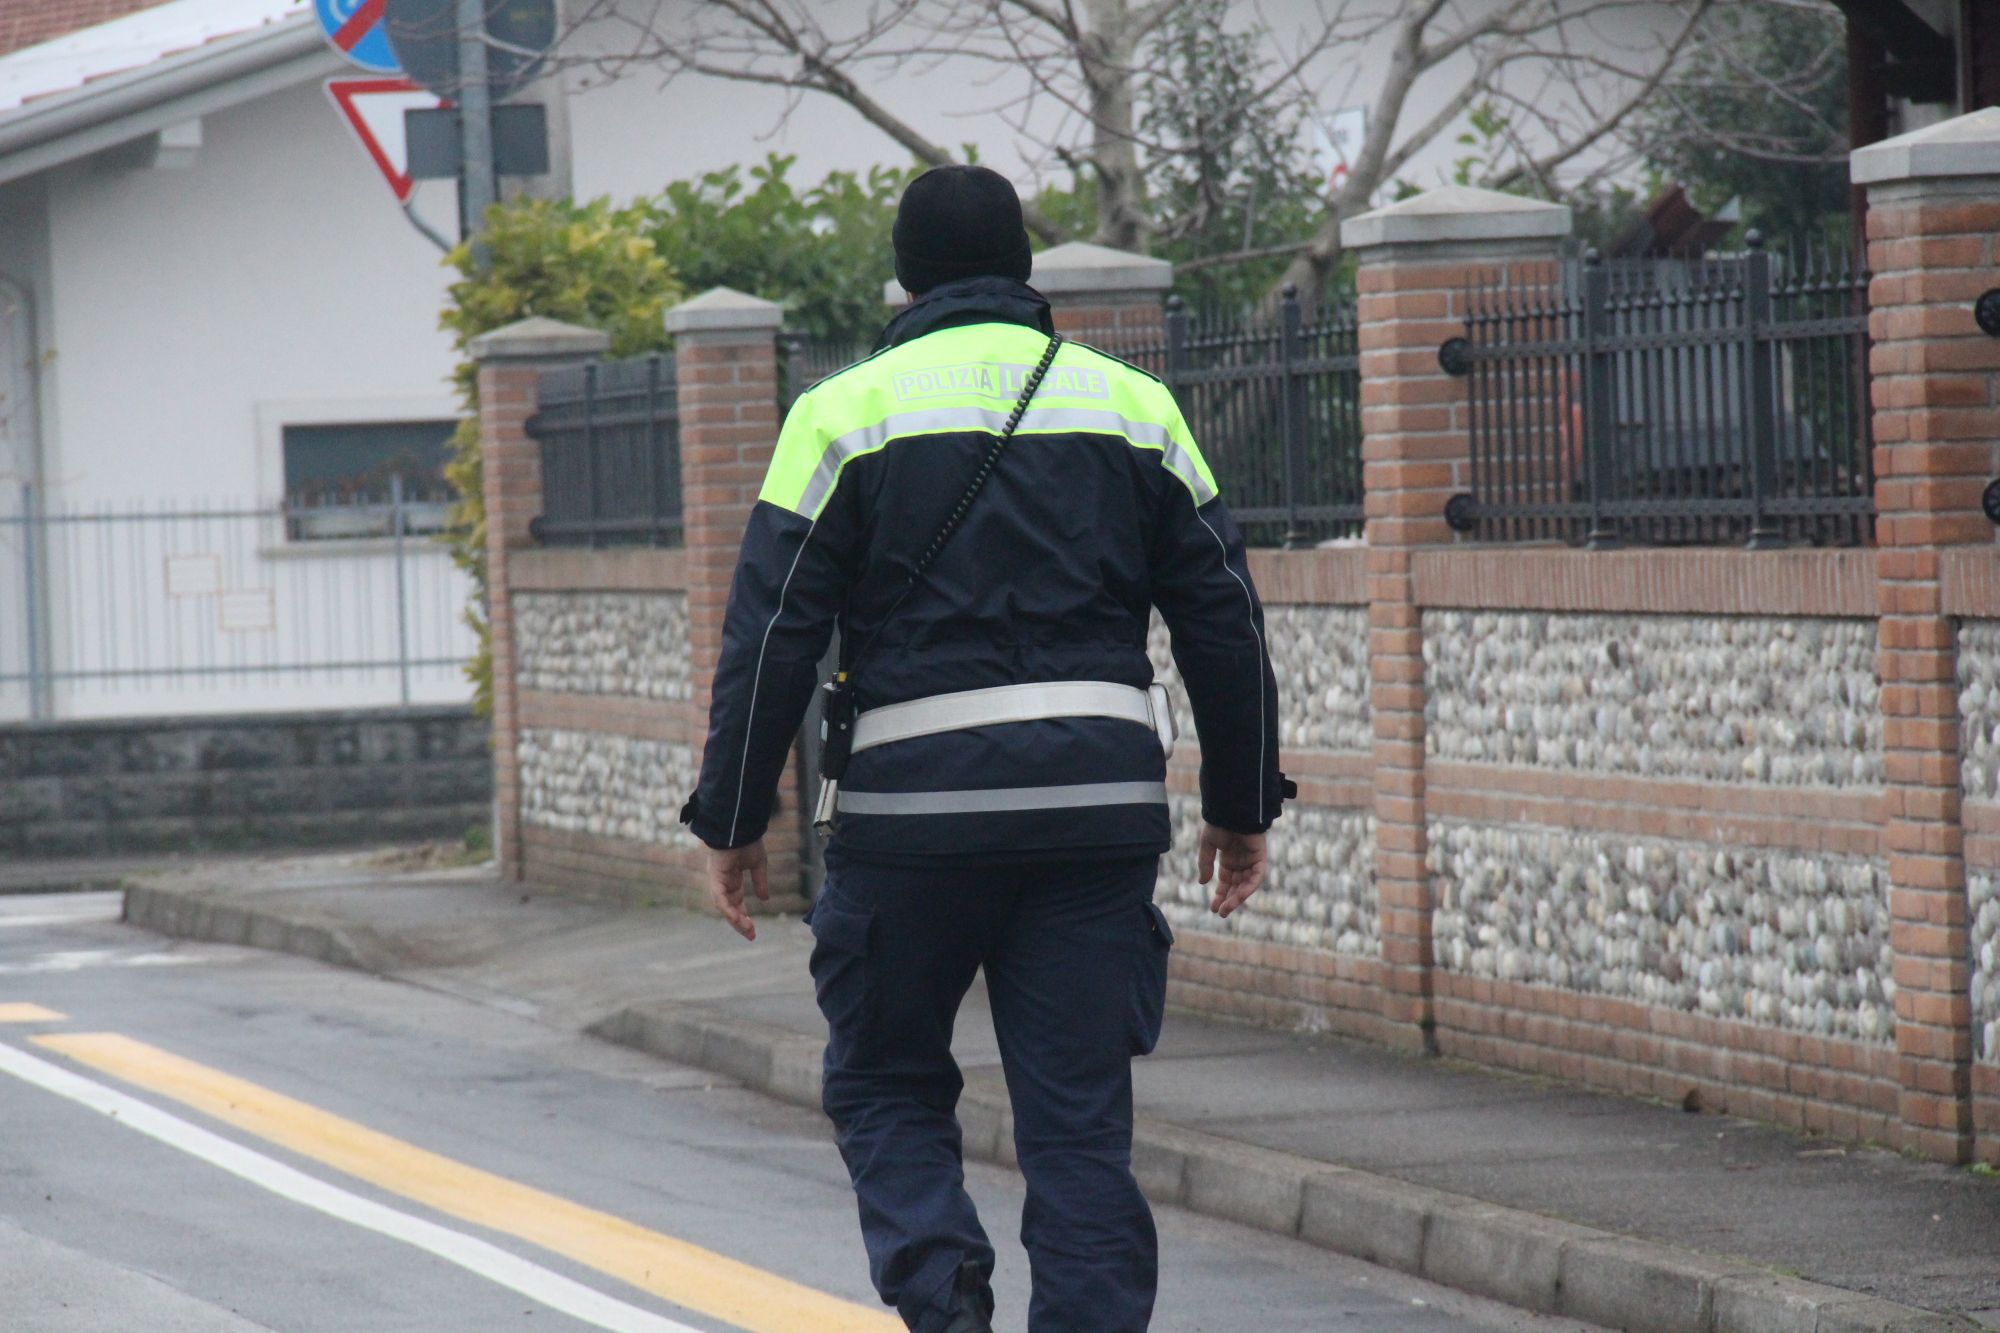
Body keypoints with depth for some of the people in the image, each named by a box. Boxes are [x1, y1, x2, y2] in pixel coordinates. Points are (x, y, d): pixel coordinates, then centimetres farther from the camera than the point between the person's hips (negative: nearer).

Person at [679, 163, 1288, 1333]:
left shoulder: (848, 412, 2)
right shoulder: (1135, 405, 11)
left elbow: (773, 635, -1)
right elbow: (1226, 624, 11)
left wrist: (735, 821, 5)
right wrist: (1242, 806, 19)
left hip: (917, 800, -2)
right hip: (1102, 798, 2)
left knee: (888, 1084, 12)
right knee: (1081, 1117, 5)